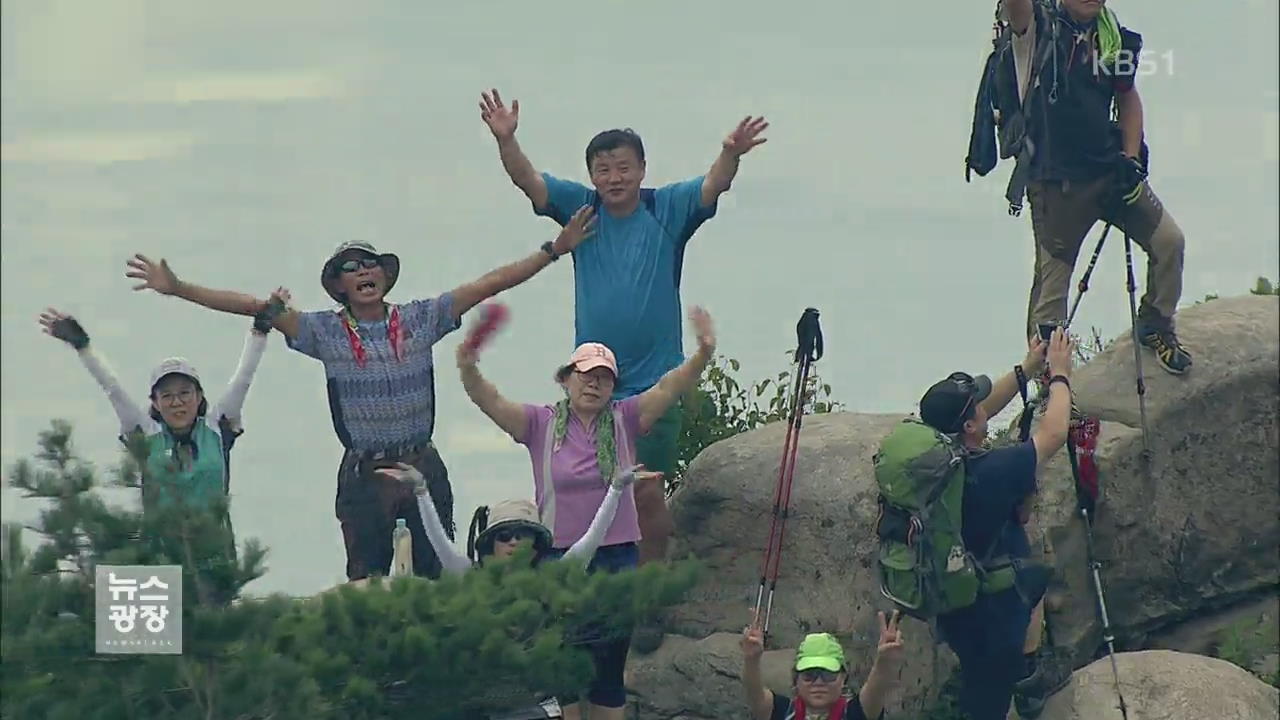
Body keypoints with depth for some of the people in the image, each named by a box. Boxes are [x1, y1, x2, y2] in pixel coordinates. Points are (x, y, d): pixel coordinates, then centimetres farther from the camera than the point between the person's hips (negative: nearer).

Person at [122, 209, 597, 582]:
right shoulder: (327, 332, 1)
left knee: (435, 574, 1)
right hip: (364, 474, -1)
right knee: (366, 581, 2)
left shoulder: (420, 320, 4)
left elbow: (486, 286, 3)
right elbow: (252, 307, -4)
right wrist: (178, 289, -10)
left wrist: (554, 251, 0)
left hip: (423, 468, 1)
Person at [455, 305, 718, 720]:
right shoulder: (541, 424, -1)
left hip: (617, 559, 1)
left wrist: (703, 354, -27)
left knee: (609, 666, 7)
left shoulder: (624, 421, 2)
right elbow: (491, 402, -13)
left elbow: (669, 388, -10)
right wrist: (468, 371, -34)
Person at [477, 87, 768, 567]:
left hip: (653, 383, -2)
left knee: (647, 492, -2)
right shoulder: (580, 208, 4)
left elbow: (712, 186, -15)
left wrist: (731, 155, -36)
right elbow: (528, 181, -7)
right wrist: (506, 141, -26)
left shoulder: (668, 210, 0)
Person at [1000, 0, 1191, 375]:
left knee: (1168, 240, 2)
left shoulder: (1113, 34, 5)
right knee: (1051, 281, -2)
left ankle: (1155, 327, 27)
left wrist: (1131, 158, 6)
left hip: (1110, 171, 5)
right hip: (1056, 182, -5)